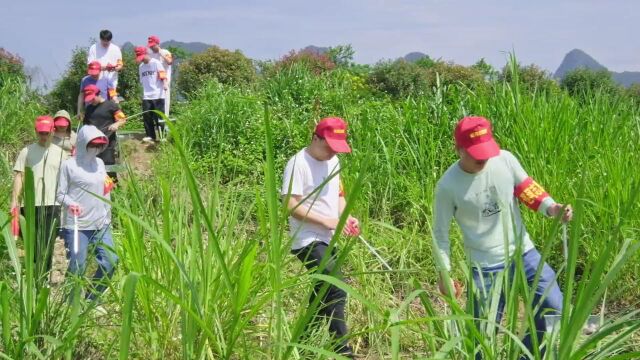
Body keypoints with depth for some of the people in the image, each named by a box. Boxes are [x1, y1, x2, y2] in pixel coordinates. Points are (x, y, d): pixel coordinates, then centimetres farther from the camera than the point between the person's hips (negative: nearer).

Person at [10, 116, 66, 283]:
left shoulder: (59, 153, 8)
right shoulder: (26, 152, 2)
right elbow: (19, 176, 0)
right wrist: (14, 201, -8)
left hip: (53, 205, 1)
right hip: (31, 205, -1)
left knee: (48, 244, 2)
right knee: (33, 244, 4)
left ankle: (44, 278, 9)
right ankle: (33, 278, 13)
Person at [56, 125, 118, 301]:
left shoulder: (100, 163, 13)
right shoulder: (69, 165, -5)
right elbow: (60, 193, -6)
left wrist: (108, 217, 17)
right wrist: (70, 203, -25)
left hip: (101, 225, 6)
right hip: (76, 226, -6)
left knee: (110, 261, 0)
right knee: (77, 266, -3)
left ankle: (92, 299, 18)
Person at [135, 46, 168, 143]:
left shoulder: (156, 63, -3)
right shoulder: (141, 67, 14)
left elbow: (163, 75, -12)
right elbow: (142, 81, 18)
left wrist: (165, 83, -30)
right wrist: (143, 93, 15)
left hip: (158, 95, -5)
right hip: (146, 96, 5)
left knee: (159, 116, -2)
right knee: (147, 116, 4)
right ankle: (150, 135, 12)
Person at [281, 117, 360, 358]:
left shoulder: (333, 161, 10)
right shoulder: (299, 164, -15)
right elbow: (291, 206, -20)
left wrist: (345, 217, -1)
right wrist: (327, 221, -21)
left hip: (329, 239, 9)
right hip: (309, 241, -9)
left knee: (325, 290, 16)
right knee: (337, 289, -17)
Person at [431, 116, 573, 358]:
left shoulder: (505, 160, -8)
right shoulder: (448, 185, -15)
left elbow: (528, 190, 3)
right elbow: (440, 233, -6)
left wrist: (553, 208, -16)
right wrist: (444, 273, -6)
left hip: (524, 253, 4)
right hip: (486, 266, -3)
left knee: (554, 309, 4)